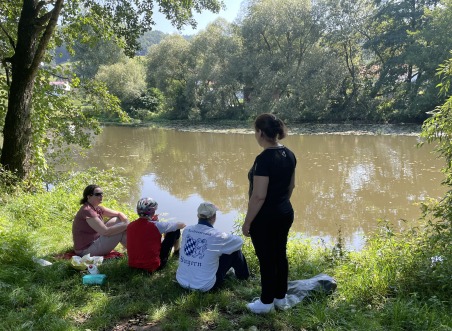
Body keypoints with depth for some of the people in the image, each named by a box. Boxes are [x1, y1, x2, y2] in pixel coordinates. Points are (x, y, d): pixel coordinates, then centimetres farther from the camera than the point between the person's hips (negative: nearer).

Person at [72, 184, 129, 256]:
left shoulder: (98, 209, 4)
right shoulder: (87, 211, -23)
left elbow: (119, 214, 10)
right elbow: (105, 231, -29)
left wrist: (127, 223, -11)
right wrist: (126, 225, -22)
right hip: (86, 251, -9)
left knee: (118, 220, 5)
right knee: (121, 231, -14)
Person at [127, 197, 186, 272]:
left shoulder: (130, 226, -5)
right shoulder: (157, 226, -19)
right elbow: (182, 225, -5)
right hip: (153, 266, -5)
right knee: (175, 230, 5)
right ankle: (177, 252, 34)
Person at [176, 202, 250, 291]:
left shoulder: (186, 230, -3)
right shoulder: (217, 235, -16)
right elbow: (239, 241, 2)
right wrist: (226, 239, 22)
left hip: (181, 281, 5)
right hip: (204, 286, -5)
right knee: (234, 250, 9)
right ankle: (243, 275, 37)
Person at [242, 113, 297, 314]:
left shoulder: (264, 159, -25)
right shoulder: (289, 154, 1)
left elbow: (259, 196, -24)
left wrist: (247, 222, -14)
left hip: (265, 218, -8)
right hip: (285, 214, 8)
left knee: (267, 260, 7)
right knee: (280, 255, 19)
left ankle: (267, 303, 23)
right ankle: (281, 298, 33)